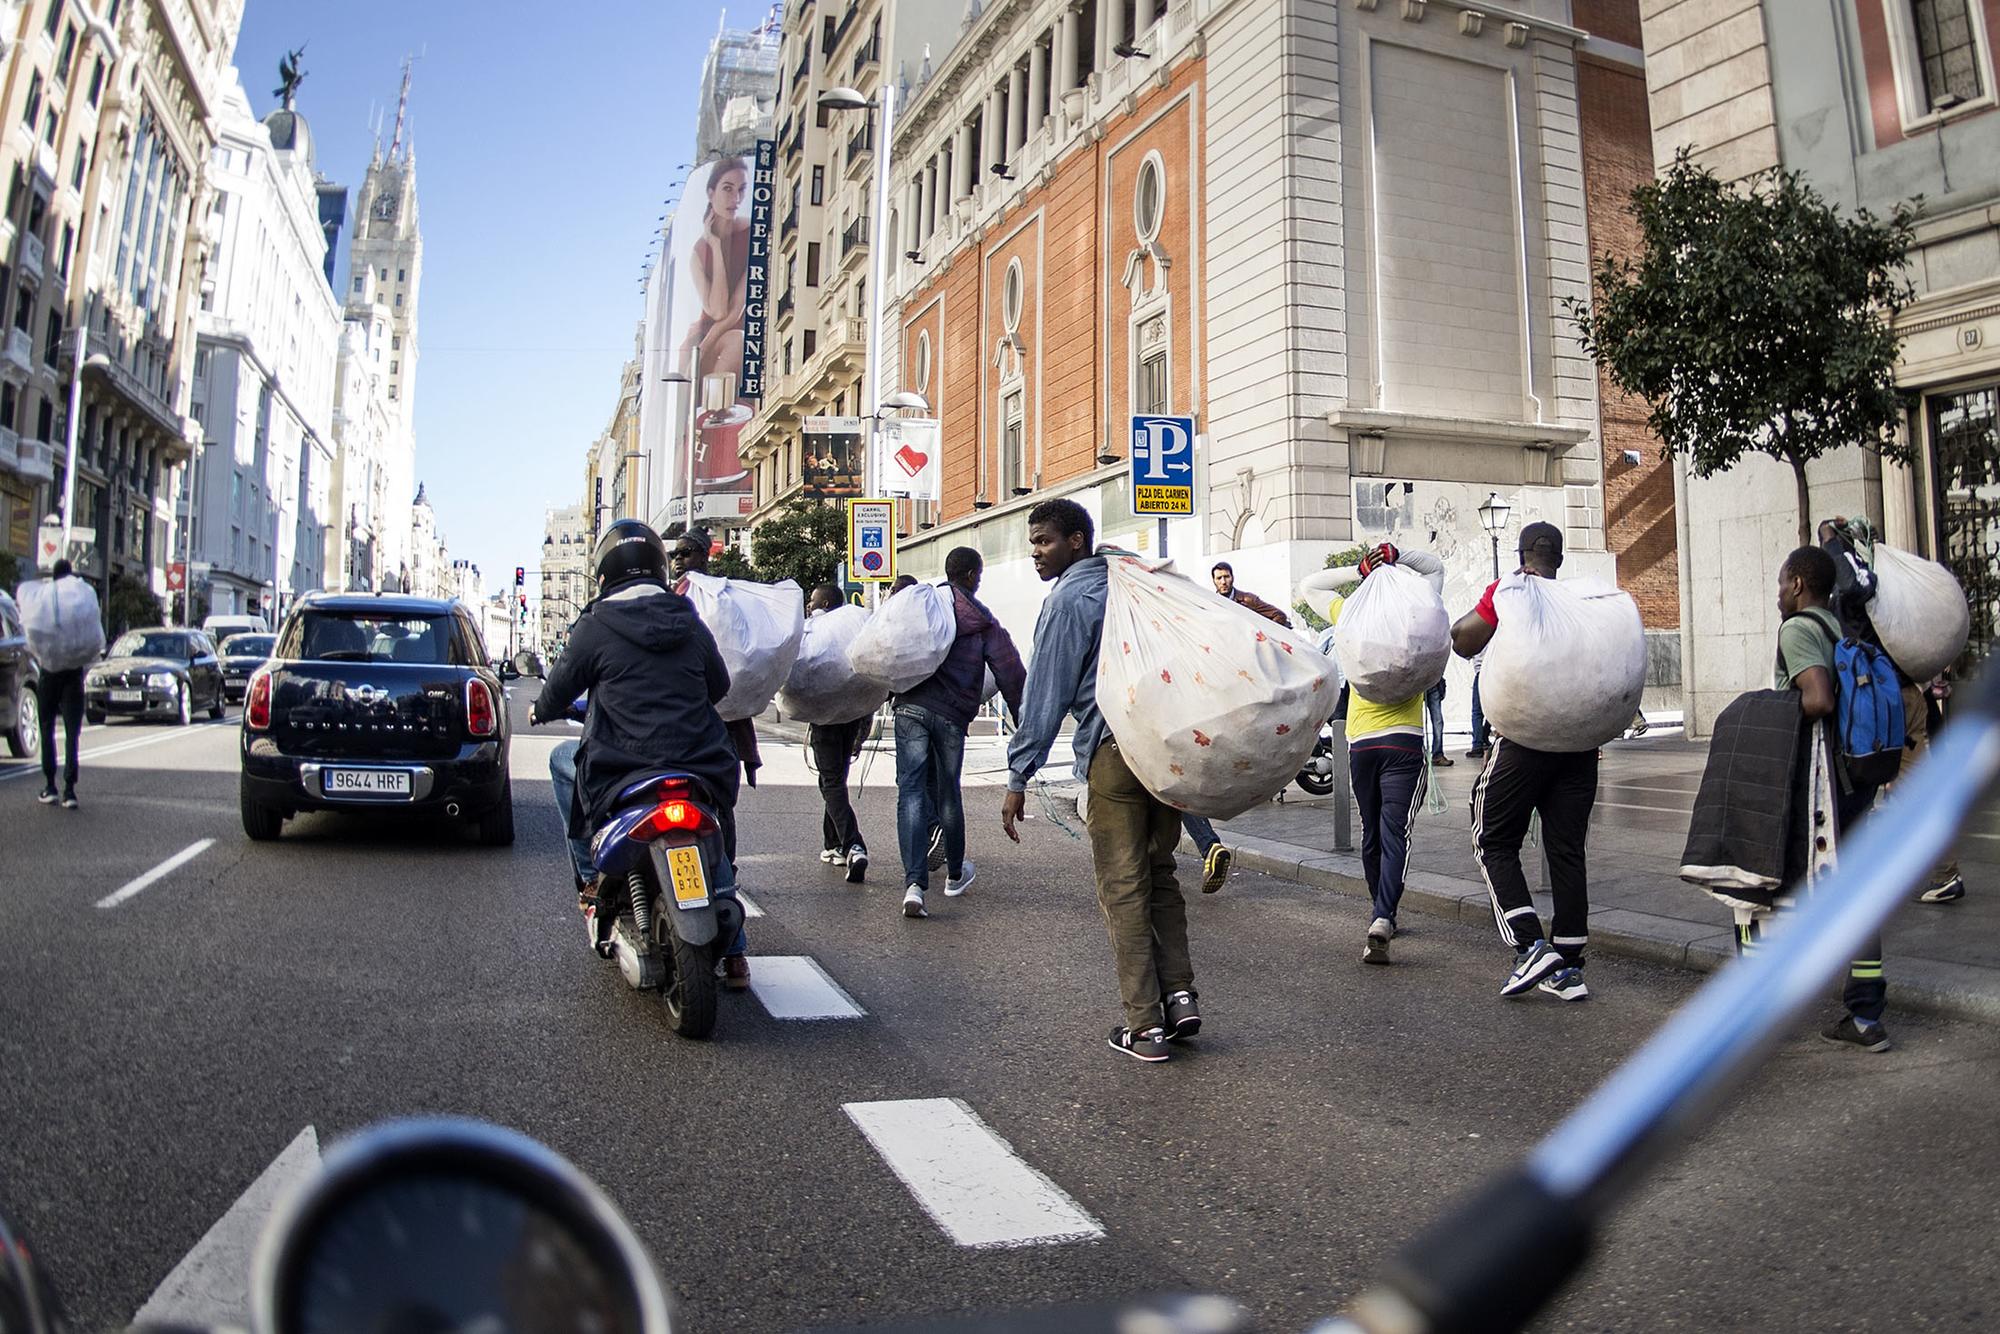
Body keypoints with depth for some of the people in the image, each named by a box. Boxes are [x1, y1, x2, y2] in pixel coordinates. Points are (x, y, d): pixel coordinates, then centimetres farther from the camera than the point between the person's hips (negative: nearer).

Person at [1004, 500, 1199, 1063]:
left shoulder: (1068, 600, -3)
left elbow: (1046, 695, -8)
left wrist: (1018, 777, -5)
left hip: (1114, 752, -7)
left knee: (1123, 889, 0)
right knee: (1159, 874, 17)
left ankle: (1145, 1026, 3)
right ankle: (1179, 994, 10)